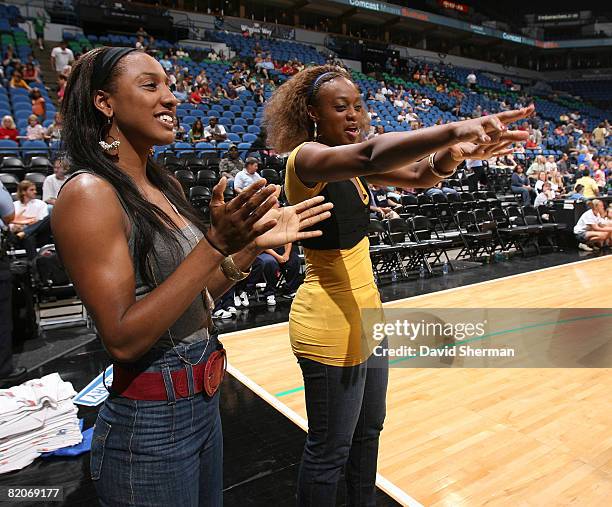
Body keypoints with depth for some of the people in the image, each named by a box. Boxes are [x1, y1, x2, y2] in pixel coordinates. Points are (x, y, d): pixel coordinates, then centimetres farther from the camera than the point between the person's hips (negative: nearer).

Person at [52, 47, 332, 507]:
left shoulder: (167, 185, 4)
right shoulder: (89, 193, -19)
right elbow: (123, 338, -23)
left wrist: (252, 245, -4)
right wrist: (215, 244, -29)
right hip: (149, 427, -7)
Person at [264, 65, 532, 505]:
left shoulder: (351, 166, 10)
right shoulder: (307, 157, -17)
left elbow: (419, 176, 3)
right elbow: (370, 155, -38)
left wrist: (455, 152, -18)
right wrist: (454, 130, -47)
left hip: (367, 312, 9)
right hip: (331, 325, -9)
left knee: (368, 429, 24)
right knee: (330, 451, 8)